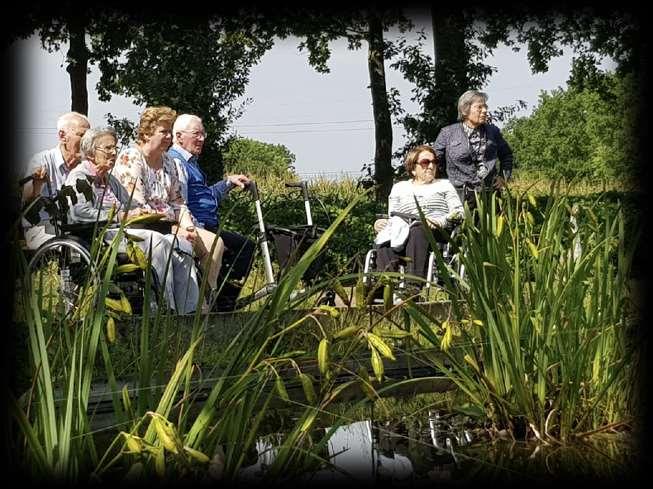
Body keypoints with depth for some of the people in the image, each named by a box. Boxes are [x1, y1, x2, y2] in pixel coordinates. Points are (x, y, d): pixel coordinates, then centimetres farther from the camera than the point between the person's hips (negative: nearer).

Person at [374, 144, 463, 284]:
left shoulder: (444, 185, 26)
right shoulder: (399, 187, 30)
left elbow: (459, 212, 11)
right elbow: (393, 218, 21)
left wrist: (439, 222, -10)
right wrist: (382, 224, -5)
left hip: (437, 233, -2)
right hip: (403, 232, 2)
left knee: (417, 232, -40)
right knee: (384, 242, -35)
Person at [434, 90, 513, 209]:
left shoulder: (493, 131, 12)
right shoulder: (448, 133, 2)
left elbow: (506, 155, 26)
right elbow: (434, 160, 8)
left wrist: (503, 177, 14)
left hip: (489, 195, 3)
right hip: (460, 195, -3)